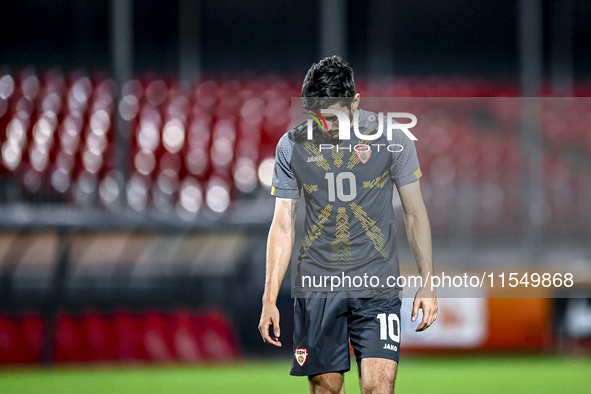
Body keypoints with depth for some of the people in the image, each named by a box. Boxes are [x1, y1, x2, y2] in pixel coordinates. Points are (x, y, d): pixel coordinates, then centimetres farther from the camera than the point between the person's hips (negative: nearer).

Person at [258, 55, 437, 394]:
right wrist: (270, 299, -1)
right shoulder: (292, 146, 1)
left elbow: (415, 213, 5)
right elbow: (283, 225, 5)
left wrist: (427, 283, 0)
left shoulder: (391, 138, -3)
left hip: (377, 287, -2)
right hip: (316, 286, 2)